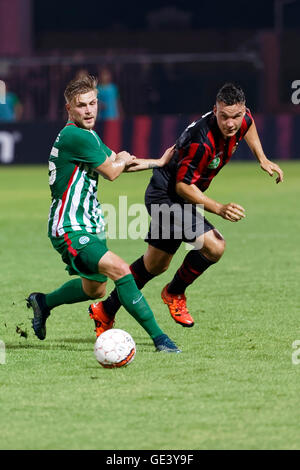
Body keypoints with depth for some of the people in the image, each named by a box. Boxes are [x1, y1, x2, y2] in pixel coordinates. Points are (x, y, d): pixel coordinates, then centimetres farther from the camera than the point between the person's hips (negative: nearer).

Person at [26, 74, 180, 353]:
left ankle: (43, 303, 45)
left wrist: (159, 162, 28)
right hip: (70, 229, -11)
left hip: (90, 225, 11)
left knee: (95, 289, 23)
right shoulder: (75, 137, -20)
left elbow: (116, 160, 28)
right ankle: (158, 337, -27)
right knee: (119, 270, -25)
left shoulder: (88, 136, 12)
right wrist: (123, 159, 10)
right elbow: (112, 171, -11)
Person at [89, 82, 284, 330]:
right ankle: (175, 293, 0)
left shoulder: (241, 120, -8)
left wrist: (262, 158, 13)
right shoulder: (202, 141, -34)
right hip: (166, 195, -10)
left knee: (155, 265, 21)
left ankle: (106, 309, 37)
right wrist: (219, 209, -33)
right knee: (214, 246, -24)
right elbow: (183, 185, -27)